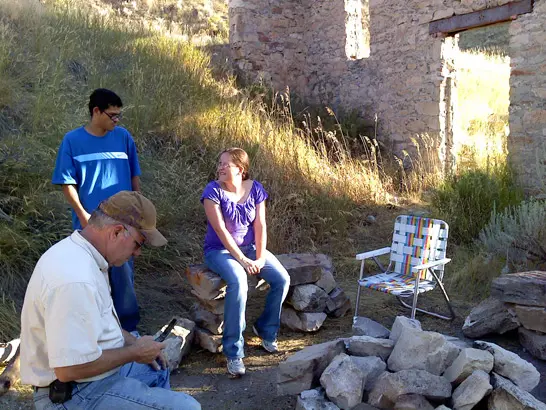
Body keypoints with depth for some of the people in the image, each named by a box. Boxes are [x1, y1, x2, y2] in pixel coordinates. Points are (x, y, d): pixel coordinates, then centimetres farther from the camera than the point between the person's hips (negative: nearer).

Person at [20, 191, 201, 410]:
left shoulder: (82, 252, 2)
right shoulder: (76, 279, -31)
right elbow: (69, 369, -31)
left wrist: (134, 342, 7)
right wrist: (134, 352, -18)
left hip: (90, 360, 10)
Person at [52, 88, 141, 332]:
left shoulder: (123, 136, 1)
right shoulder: (72, 140, -5)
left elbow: (134, 176, 8)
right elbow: (67, 183, -5)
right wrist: (82, 216, -11)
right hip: (90, 223, -1)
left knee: (123, 273, 7)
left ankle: (128, 325, 21)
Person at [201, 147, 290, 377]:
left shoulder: (255, 189, -2)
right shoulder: (213, 191, -14)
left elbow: (260, 226, -4)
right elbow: (221, 230, -20)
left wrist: (260, 257, -16)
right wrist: (243, 260, -23)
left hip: (249, 247, 5)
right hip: (220, 250, -5)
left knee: (282, 279, -15)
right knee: (238, 282, -34)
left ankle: (266, 330, 11)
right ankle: (233, 352, -23)